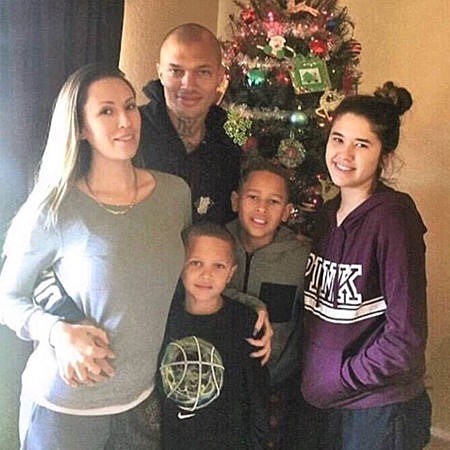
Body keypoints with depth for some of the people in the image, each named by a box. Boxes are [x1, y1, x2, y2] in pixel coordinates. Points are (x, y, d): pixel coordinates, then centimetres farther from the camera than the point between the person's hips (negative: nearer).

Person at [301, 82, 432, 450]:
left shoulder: (393, 219, -18)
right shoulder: (329, 214, 3)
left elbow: (406, 338, -21)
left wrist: (338, 381, -14)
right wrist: (312, 377, 2)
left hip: (381, 413, -6)